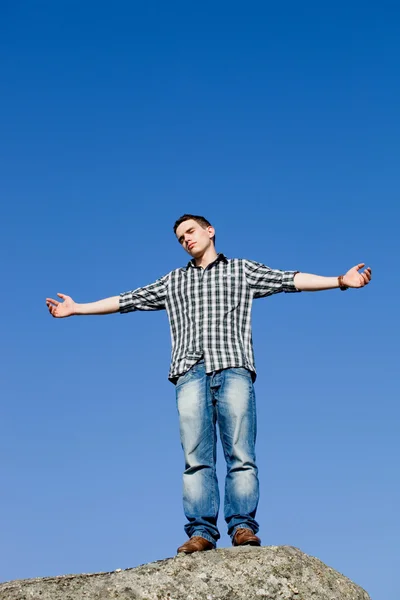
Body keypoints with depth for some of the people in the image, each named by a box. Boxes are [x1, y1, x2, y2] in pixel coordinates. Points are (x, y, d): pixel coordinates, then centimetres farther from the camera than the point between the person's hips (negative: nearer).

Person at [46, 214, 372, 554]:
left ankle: (243, 527, -13)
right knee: (196, 458, -8)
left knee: (241, 455, -11)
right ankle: (201, 532, -12)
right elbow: (127, 300, 28)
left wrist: (340, 281, 0)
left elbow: (290, 280, 11)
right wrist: (76, 308, 24)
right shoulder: (173, 281, 28)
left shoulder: (242, 270, 21)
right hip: (191, 372, 2)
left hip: (233, 368, -2)